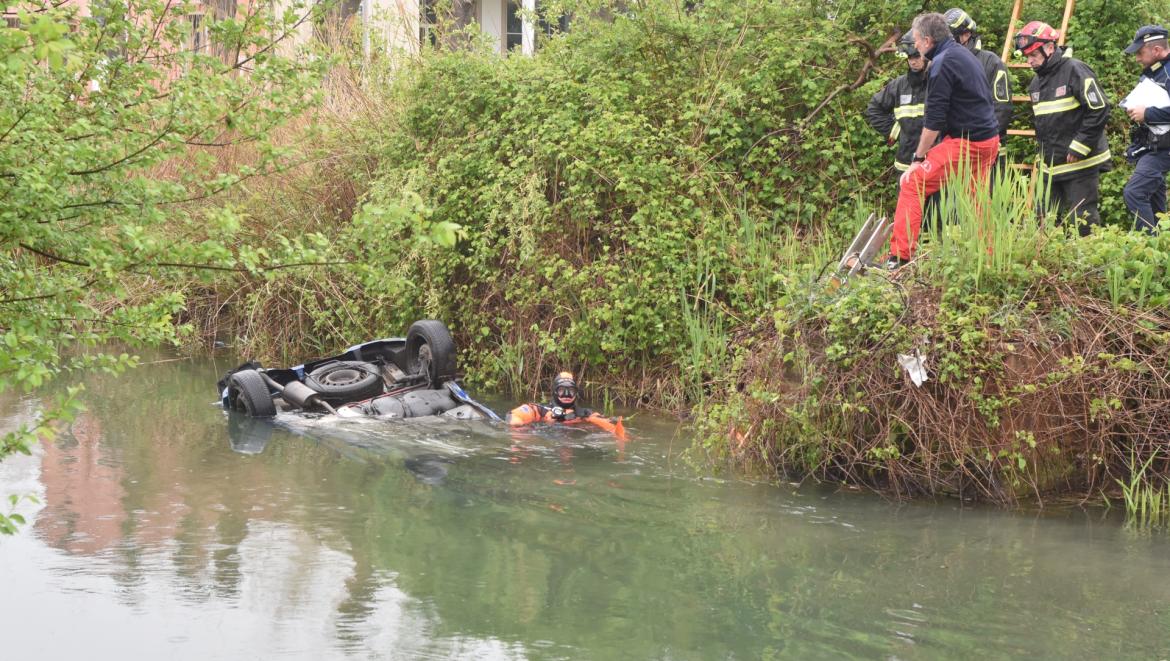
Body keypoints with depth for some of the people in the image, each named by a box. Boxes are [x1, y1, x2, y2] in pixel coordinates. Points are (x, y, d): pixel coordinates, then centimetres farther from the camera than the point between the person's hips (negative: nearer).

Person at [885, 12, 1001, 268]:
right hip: (989, 140, 9)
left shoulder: (941, 64, -13)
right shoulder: (964, 54, 16)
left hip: (965, 142, -9)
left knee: (913, 183, -7)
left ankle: (899, 257, -12)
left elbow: (933, 120, -15)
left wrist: (919, 157, -8)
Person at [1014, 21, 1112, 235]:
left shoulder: (1074, 71, -12)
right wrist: (1044, 149, 14)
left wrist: (1079, 148, -17)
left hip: (1080, 163, -8)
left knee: (1084, 219, -7)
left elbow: (1099, 110, -17)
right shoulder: (1036, 83, 14)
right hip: (1051, 167, 8)